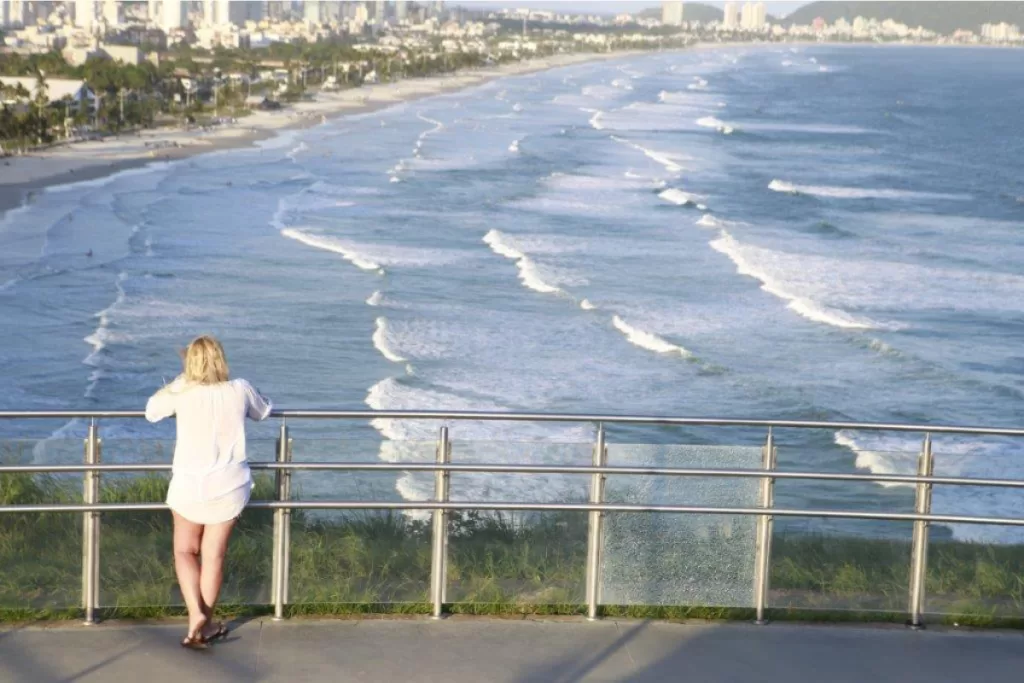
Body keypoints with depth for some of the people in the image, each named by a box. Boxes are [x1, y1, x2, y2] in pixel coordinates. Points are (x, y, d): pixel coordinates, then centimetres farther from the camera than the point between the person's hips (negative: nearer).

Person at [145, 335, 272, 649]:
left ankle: (195, 613, -7)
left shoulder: (182, 392, -8)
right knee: (214, 555, 9)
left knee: (185, 551, 14)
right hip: (230, 485, 1)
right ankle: (204, 625, 16)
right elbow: (263, 411, 18)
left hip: (190, 484, -1)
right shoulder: (239, 390, -3)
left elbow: (151, 411, 12)